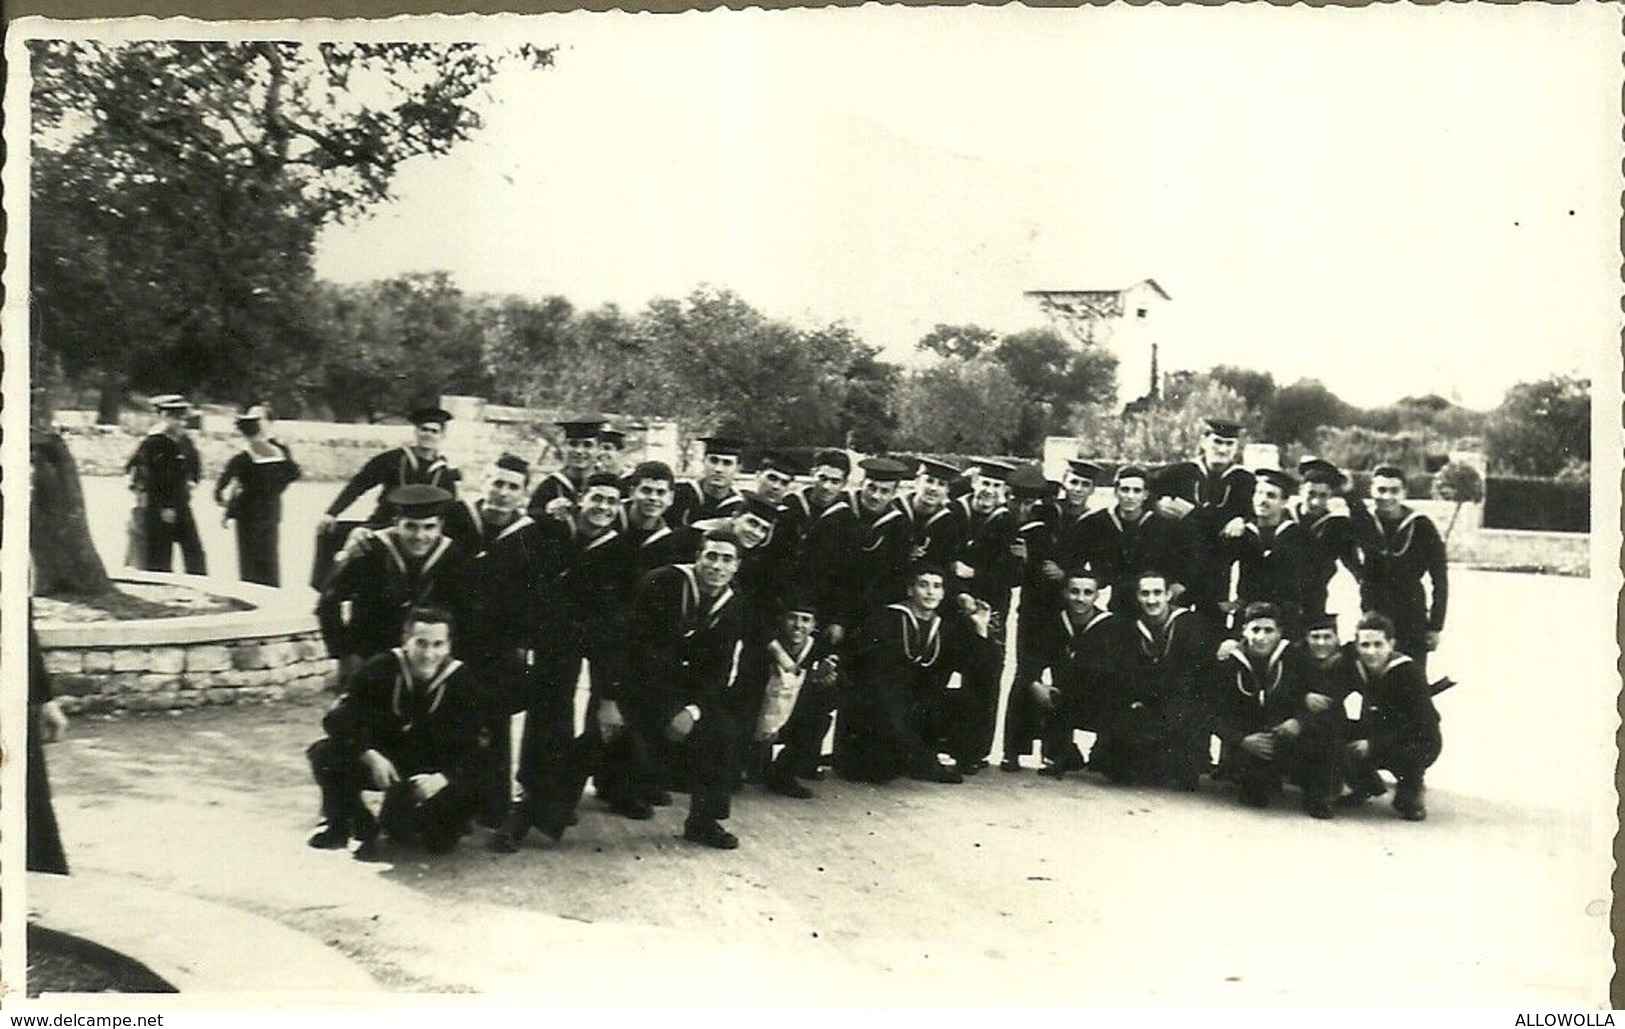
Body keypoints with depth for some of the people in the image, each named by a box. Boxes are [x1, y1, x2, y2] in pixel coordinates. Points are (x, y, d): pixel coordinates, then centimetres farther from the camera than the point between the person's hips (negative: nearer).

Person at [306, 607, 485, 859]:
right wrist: (370, 756, -29)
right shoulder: (381, 669, -11)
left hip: (433, 774, -2)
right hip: (380, 760, 2)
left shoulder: (461, 683, -14)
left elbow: (469, 752, -15)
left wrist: (441, 778, -35)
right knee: (325, 754, -23)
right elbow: (338, 719, -14)